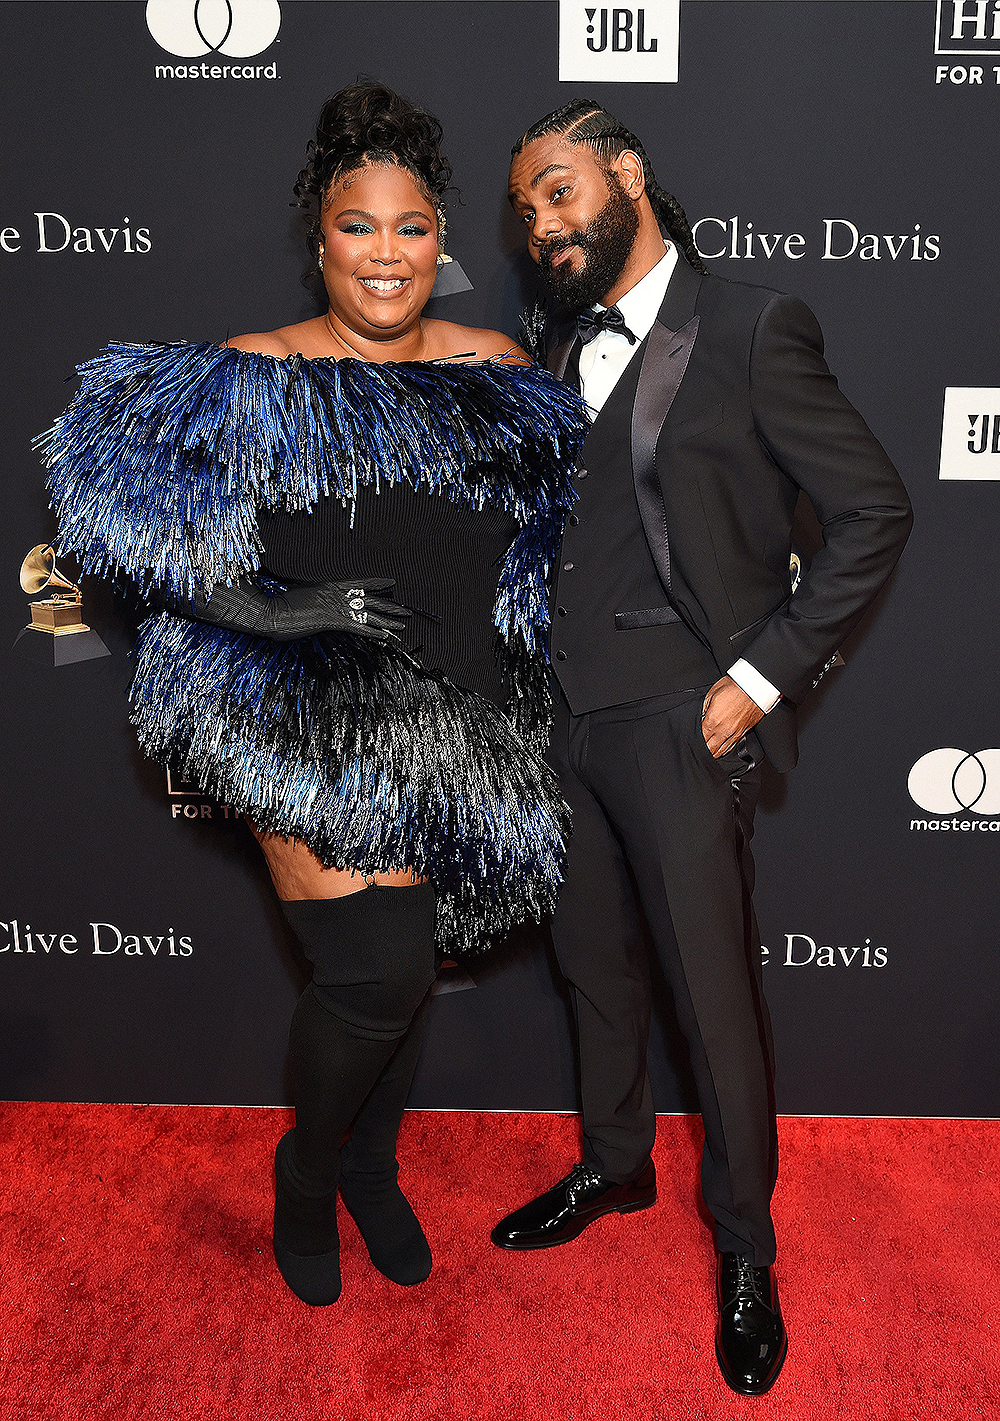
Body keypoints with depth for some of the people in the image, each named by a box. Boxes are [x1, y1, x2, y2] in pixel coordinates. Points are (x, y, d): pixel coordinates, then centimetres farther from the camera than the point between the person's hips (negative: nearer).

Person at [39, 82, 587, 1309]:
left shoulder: (496, 375, 7)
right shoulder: (256, 381, -4)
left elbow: (554, 530, 14)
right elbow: (130, 520, -9)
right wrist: (283, 611, -19)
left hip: (461, 730, 4)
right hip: (313, 726, -4)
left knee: (408, 964, 15)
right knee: (376, 969, -14)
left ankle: (371, 1166, 43)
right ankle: (307, 1167, 21)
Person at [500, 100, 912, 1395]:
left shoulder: (751, 329, -7)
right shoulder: (563, 345, 12)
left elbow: (874, 512, -8)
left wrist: (762, 676, -12)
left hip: (680, 725, -6)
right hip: (568, 718, 6)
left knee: (714, 991, 4)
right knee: (594, 962, 19)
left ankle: (744, 1249, 27)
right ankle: (615, 1164, 42)